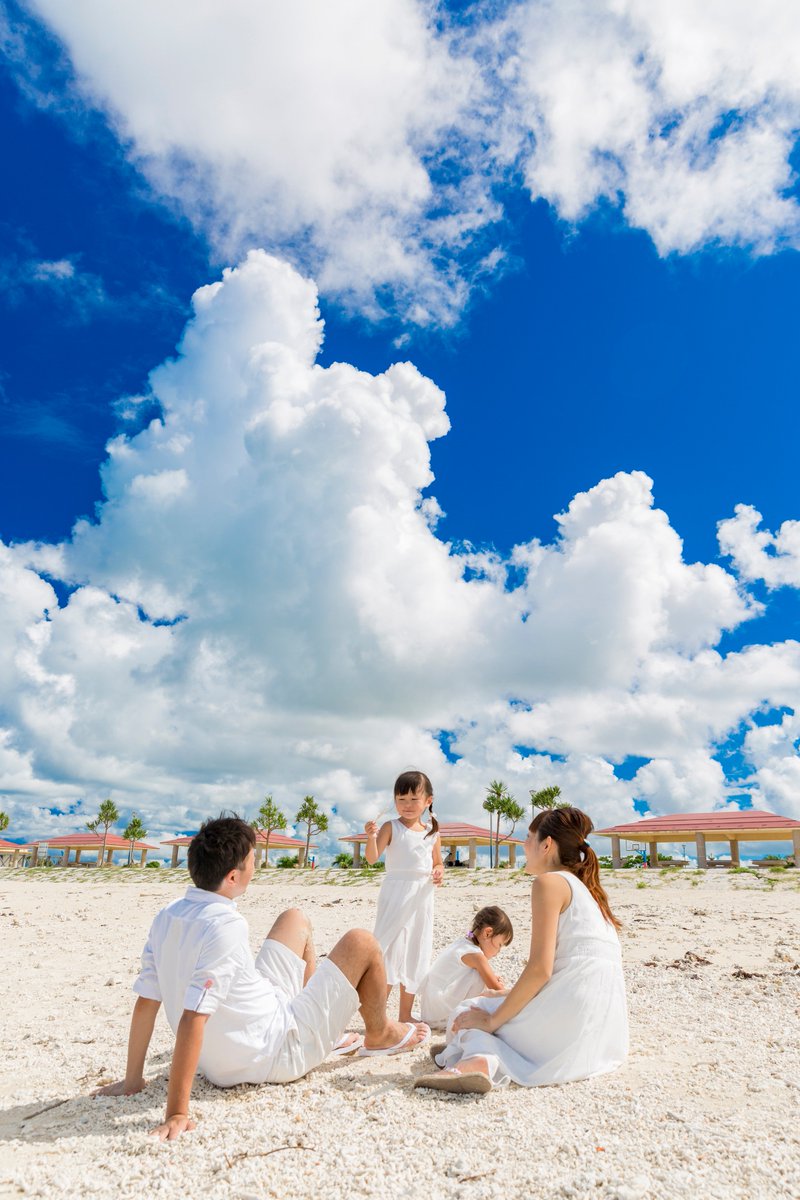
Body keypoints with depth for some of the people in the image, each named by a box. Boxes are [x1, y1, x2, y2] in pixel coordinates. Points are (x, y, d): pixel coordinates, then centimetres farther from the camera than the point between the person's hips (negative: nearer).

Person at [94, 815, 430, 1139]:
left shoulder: (167, 917, -8)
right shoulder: (226, 926, -32)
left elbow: (145, 1003, -4)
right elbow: (192, 1019, -35)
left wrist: (132, 1080, 4)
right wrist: (177, 1113, -31)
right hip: (278, 1056, -8)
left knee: (296, 920, 21)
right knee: (361, 943, 0)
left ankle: (327, 1035, 35)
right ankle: (379, 1035, 29)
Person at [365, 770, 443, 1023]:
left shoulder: (432, 833, 8)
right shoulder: (391, 827, -5)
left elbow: (438, 863, 19)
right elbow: (372, 858, -15)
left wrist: (438, 873, -4)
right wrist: (371, 836, -35)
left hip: (422, 898, 5)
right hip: (395, 894, -5)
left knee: (415, 955, 11)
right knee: (389, 951, -7)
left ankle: (405, 1016, 24)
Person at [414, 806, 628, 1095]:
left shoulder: (549, 882, -6)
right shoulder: (584, 888, 21)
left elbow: (540, 968, -15)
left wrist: (492, 1020, -7)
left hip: (571, 1016, -9)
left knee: (467, 1015, 10)